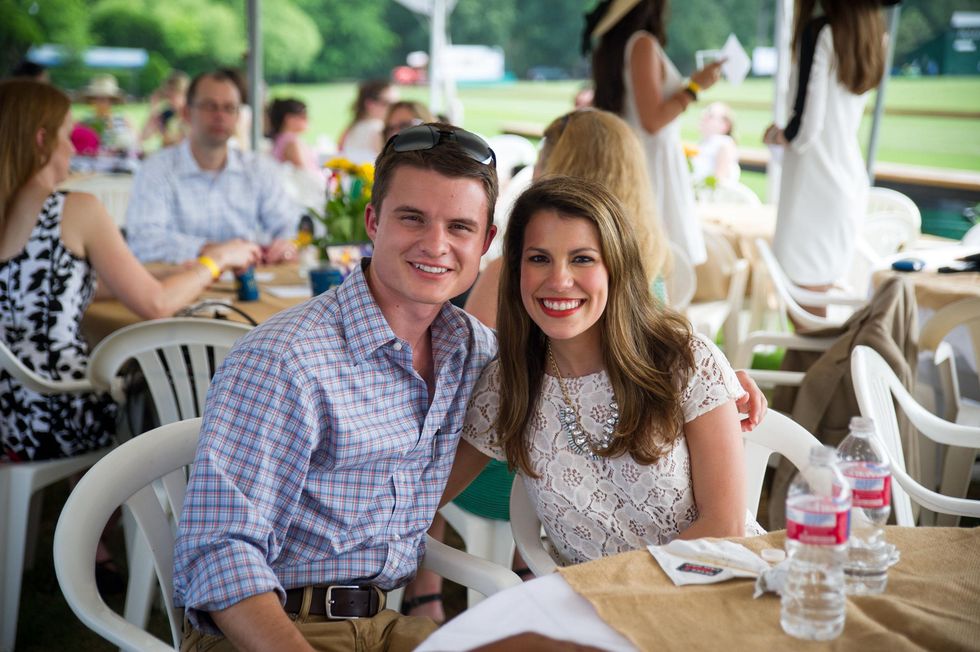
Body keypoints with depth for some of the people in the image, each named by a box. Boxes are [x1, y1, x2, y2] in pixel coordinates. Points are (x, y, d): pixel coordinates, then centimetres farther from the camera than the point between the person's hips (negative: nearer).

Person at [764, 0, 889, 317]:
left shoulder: (819, 32, -14)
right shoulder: (871, 33, 7)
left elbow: (807, 124, -17)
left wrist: (781, 136, 2)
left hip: (815, 178, -8)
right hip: (850, 178, 8)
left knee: (807, 285, 1)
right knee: (823, 285, 18)